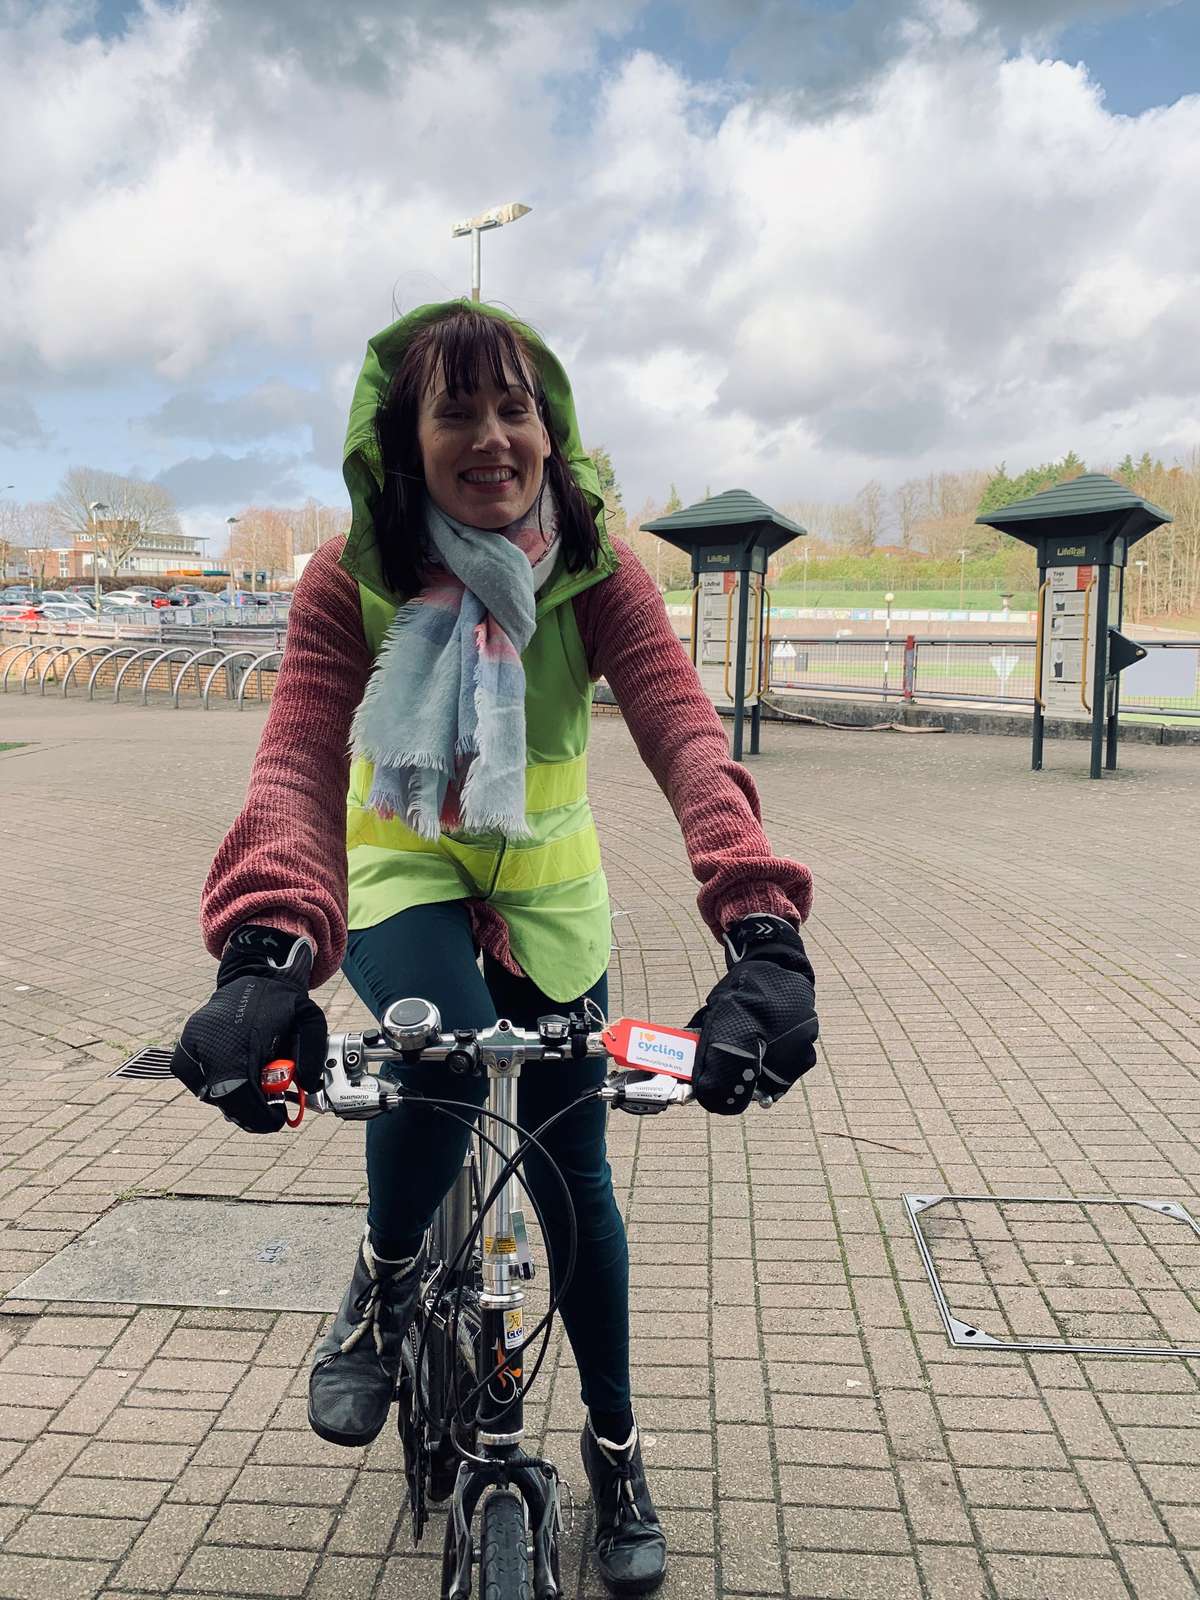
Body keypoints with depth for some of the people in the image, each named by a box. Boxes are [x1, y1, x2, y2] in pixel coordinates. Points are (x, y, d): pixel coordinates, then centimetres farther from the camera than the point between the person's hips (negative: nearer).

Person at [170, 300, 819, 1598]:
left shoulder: (595, 571, -19)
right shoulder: (349, 580, -19)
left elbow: (686, 736, -33)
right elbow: (298, 762, -33)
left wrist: (761, 929, -51)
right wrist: (268, 954, -53)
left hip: (546, 882, 1)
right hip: (403, 868, -1)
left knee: (574, 1169, 6)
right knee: (438, 1058, -33)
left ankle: (615, 1447, 31)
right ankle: (384, 1279, 2)